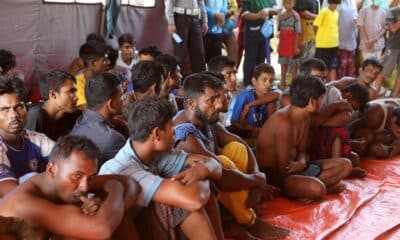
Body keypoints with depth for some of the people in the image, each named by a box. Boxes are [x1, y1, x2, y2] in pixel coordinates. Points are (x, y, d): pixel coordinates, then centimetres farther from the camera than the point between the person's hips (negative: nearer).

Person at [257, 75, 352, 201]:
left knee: (345, 165, 6)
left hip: (294, 168, 10)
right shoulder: (283, 122, -26)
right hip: (273, 174, -10)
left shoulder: (305, 117, 4)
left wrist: (302, 163, -14)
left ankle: (300, 188, -5)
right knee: (317, 189, -36)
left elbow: (301, 151, 8)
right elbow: (283, 168, -25)